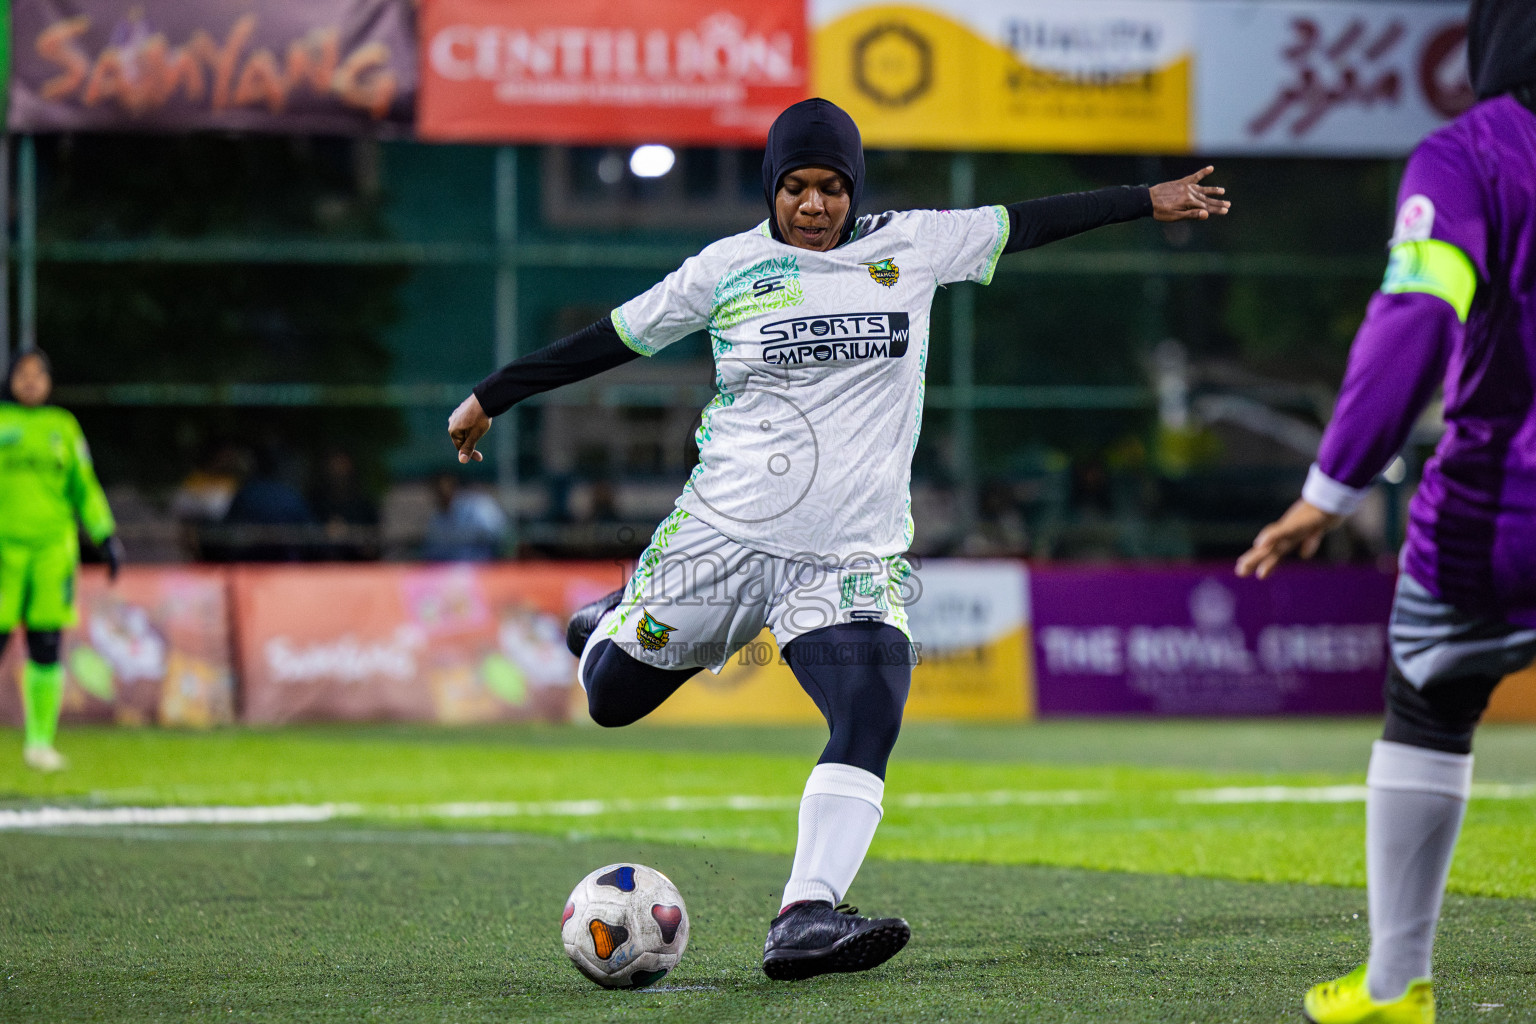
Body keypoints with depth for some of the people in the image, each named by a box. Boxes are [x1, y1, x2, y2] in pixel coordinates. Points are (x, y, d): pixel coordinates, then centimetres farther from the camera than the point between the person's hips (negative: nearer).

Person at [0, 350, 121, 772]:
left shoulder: (63, 427, 13)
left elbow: (84, 486, 16)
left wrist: (106, 536, 6)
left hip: (53, 546, 2)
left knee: (46, 647, -3)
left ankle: (40, 741, 3)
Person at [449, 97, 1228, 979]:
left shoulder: (910, 247, 5)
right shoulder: (728, 268, 2)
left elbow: (1027, 223, 11)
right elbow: (612, 339, 9)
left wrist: (1148, 201, 11)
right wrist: (493, 397, 13)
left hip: (853, 561, 0)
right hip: (722, 535, 0)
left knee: (872, 718, -22)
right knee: (608, 699, 7)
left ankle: (804, 921, -28)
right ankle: (618, 625, 44)